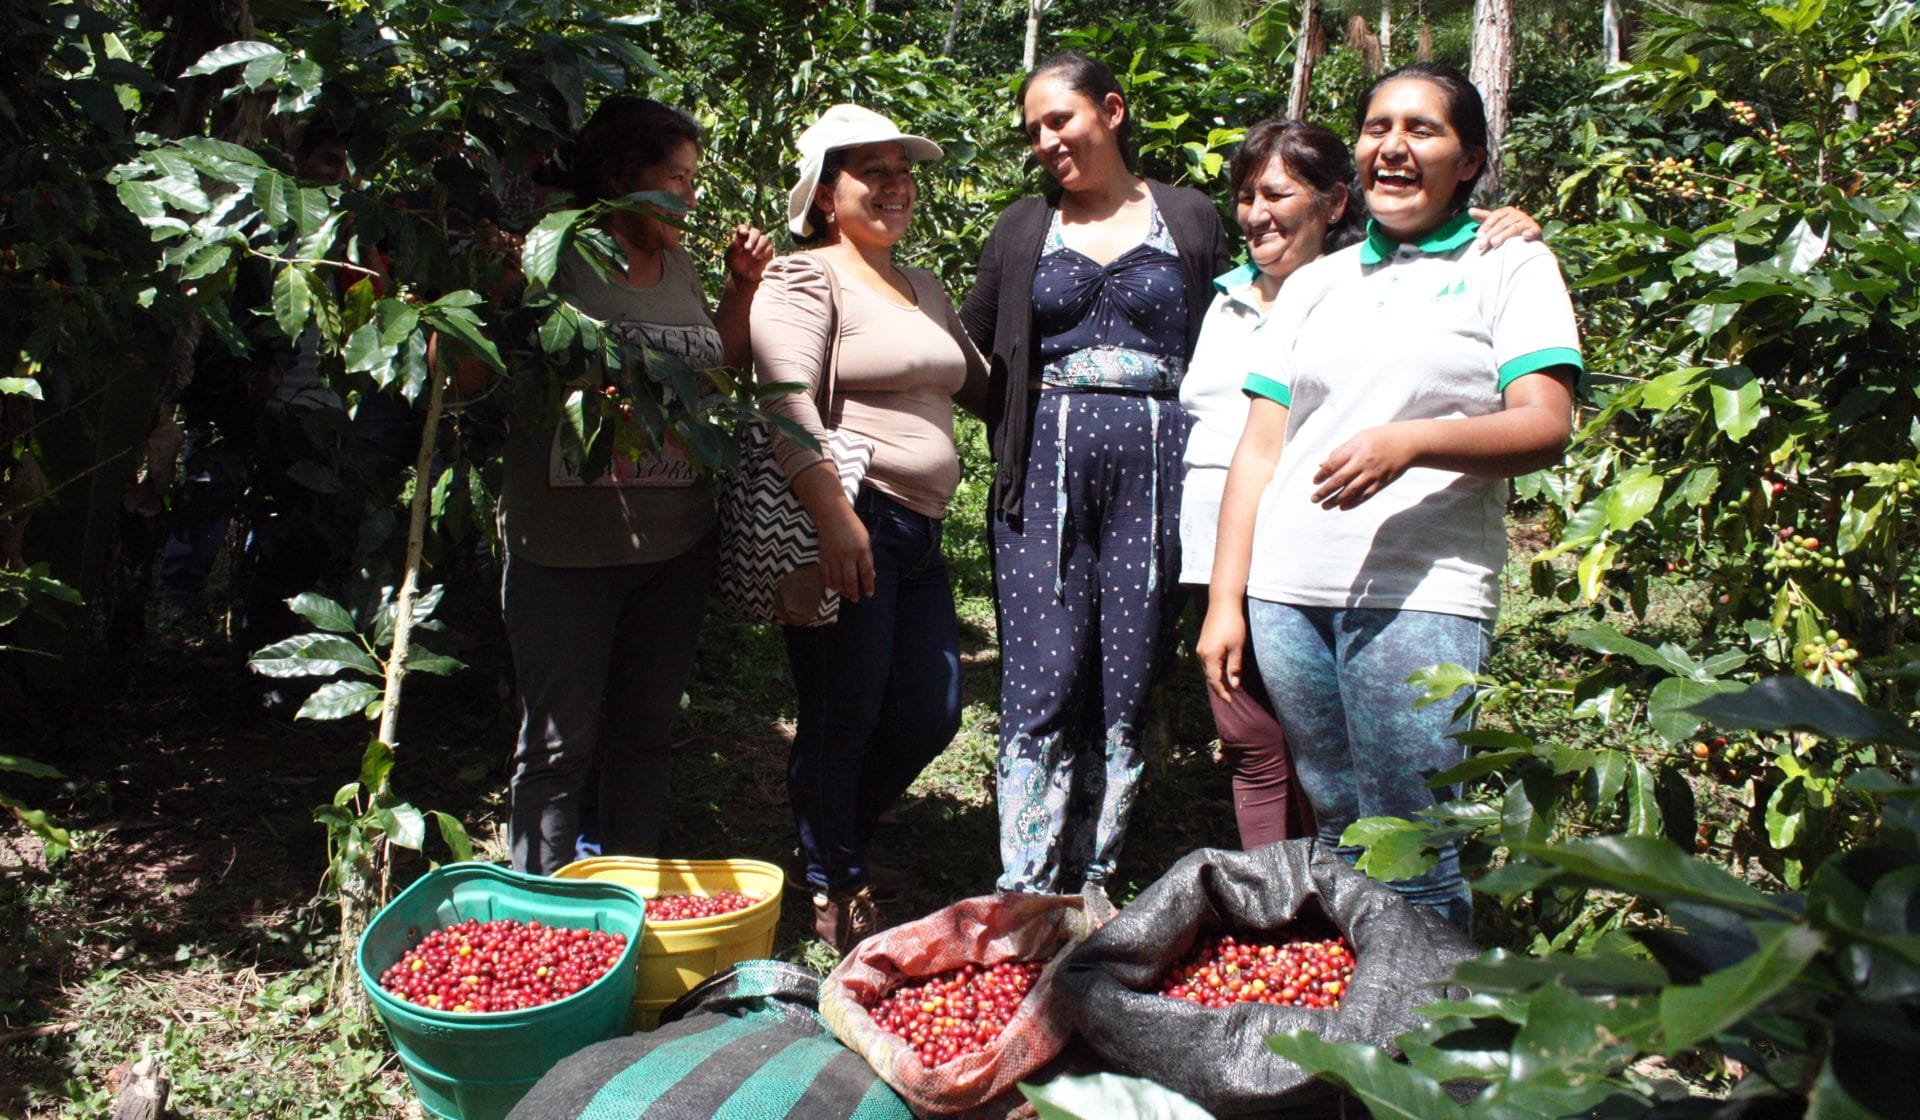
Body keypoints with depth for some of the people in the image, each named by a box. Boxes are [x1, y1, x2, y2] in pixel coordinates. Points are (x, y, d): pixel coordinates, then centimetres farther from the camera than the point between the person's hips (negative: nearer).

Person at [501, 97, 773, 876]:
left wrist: (743, 287, 9)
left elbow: (719, 367, 23)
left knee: (646, 733, 16)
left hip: (676, 546, 6)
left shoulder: (678, 266, 10)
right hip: (566, 550, -6)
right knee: (560, 745, 2)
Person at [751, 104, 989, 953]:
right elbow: (788, 404, -19)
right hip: (849, 526, -8)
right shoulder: (804, 280, -3)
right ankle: (834, 890, 18)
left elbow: (982, 386, 34)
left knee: (931, 713, 10)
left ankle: (842, 835, 34)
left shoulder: (924, 290, 23)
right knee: (843, 717, 0)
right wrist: (833, 512, -30)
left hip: (919, 530, 8)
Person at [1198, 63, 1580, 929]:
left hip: (1419, 597, -4)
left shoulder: (1510, 267, 8)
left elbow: (1545, 429, -5)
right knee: (1338, 835, 10)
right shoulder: (1315, 284, 19)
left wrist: (1410, 443, -22)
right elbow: (1259, 449, 15)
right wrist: (1225, 601, 8)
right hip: (1287, 593, 4)